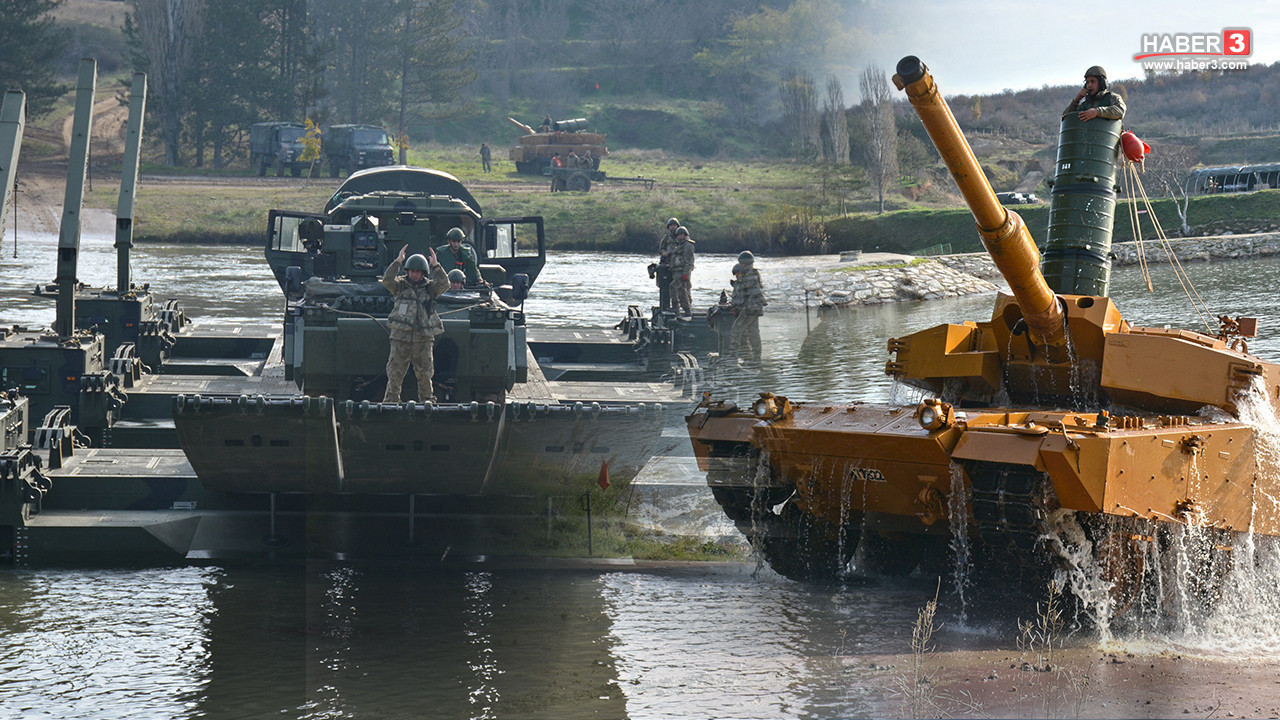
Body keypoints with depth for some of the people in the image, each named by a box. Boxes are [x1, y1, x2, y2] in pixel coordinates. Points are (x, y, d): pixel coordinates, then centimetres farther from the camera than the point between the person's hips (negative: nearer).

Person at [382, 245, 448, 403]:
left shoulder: (429, 287, 9)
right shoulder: (400, 285, 7)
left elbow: (444, 283, -7)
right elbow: (387, 280, -11)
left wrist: (435, 265, -14)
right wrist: (398, 261, -16)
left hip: (423, 338, 1)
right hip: (401, 336, -1)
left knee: (425, 373, 2)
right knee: (395, 373, 0)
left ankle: (427, 399, 13)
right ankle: (391, 400, 6)